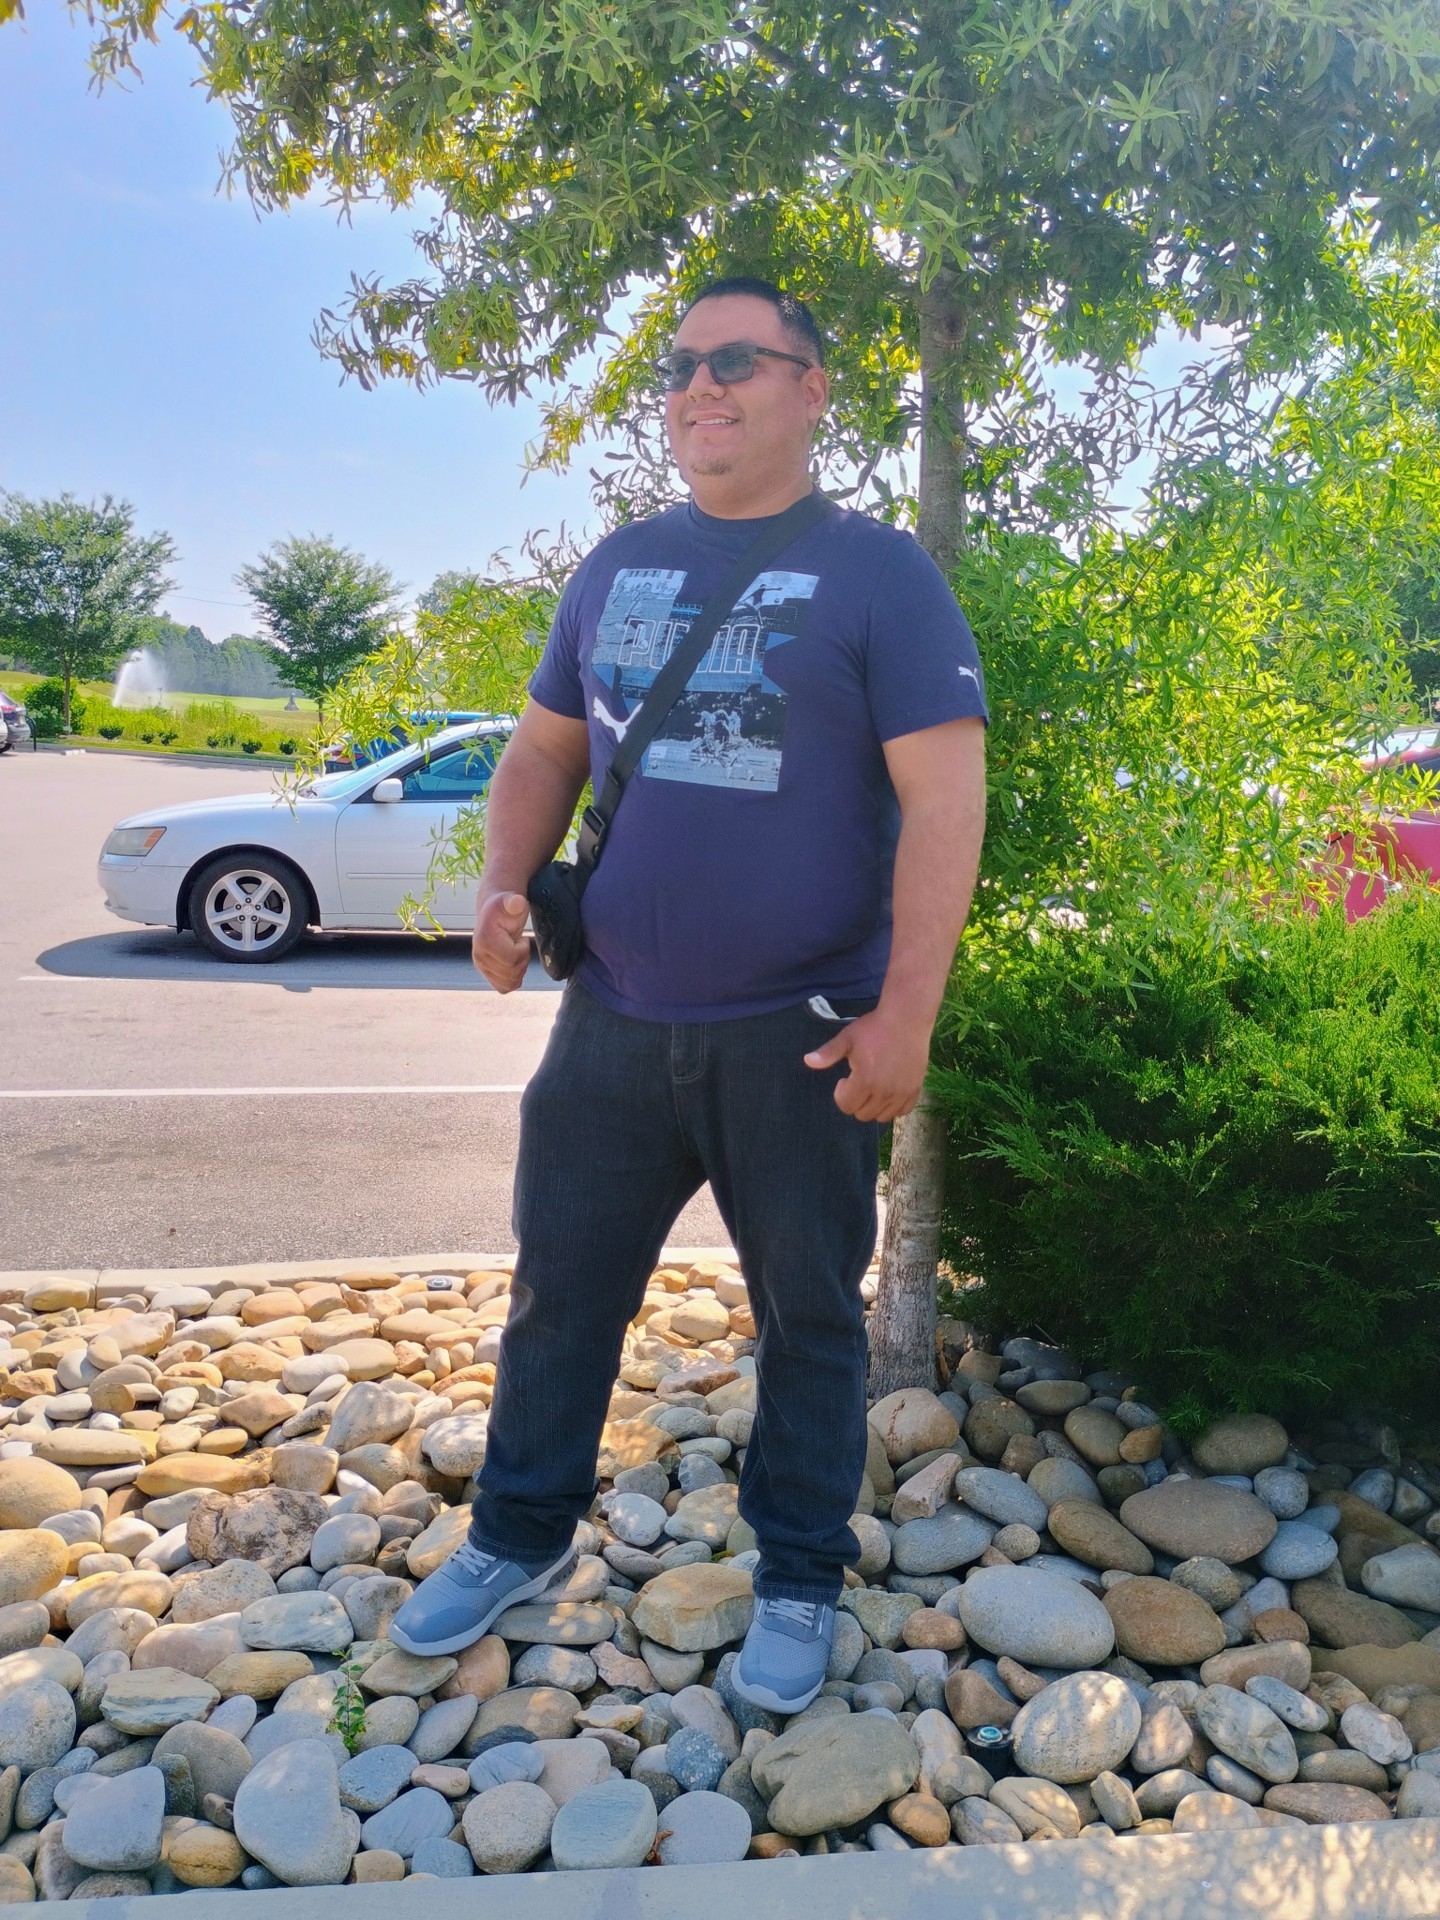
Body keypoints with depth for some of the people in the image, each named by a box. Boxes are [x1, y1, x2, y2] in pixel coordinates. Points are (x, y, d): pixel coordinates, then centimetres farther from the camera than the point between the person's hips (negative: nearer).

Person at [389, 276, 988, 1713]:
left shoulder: (876, 573, -5)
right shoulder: (619, 566, 10)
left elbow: (942, 798, -11)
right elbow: (546, 747, 18)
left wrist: (903, 1016, -17)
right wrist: (504, 885, -1)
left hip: (800, 1037, -4)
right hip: (613, 1016, 5)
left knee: (808, 1317, 11)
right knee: (560, 1290, 15)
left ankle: (798, 1581, 30)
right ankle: (519, 1538, 36)